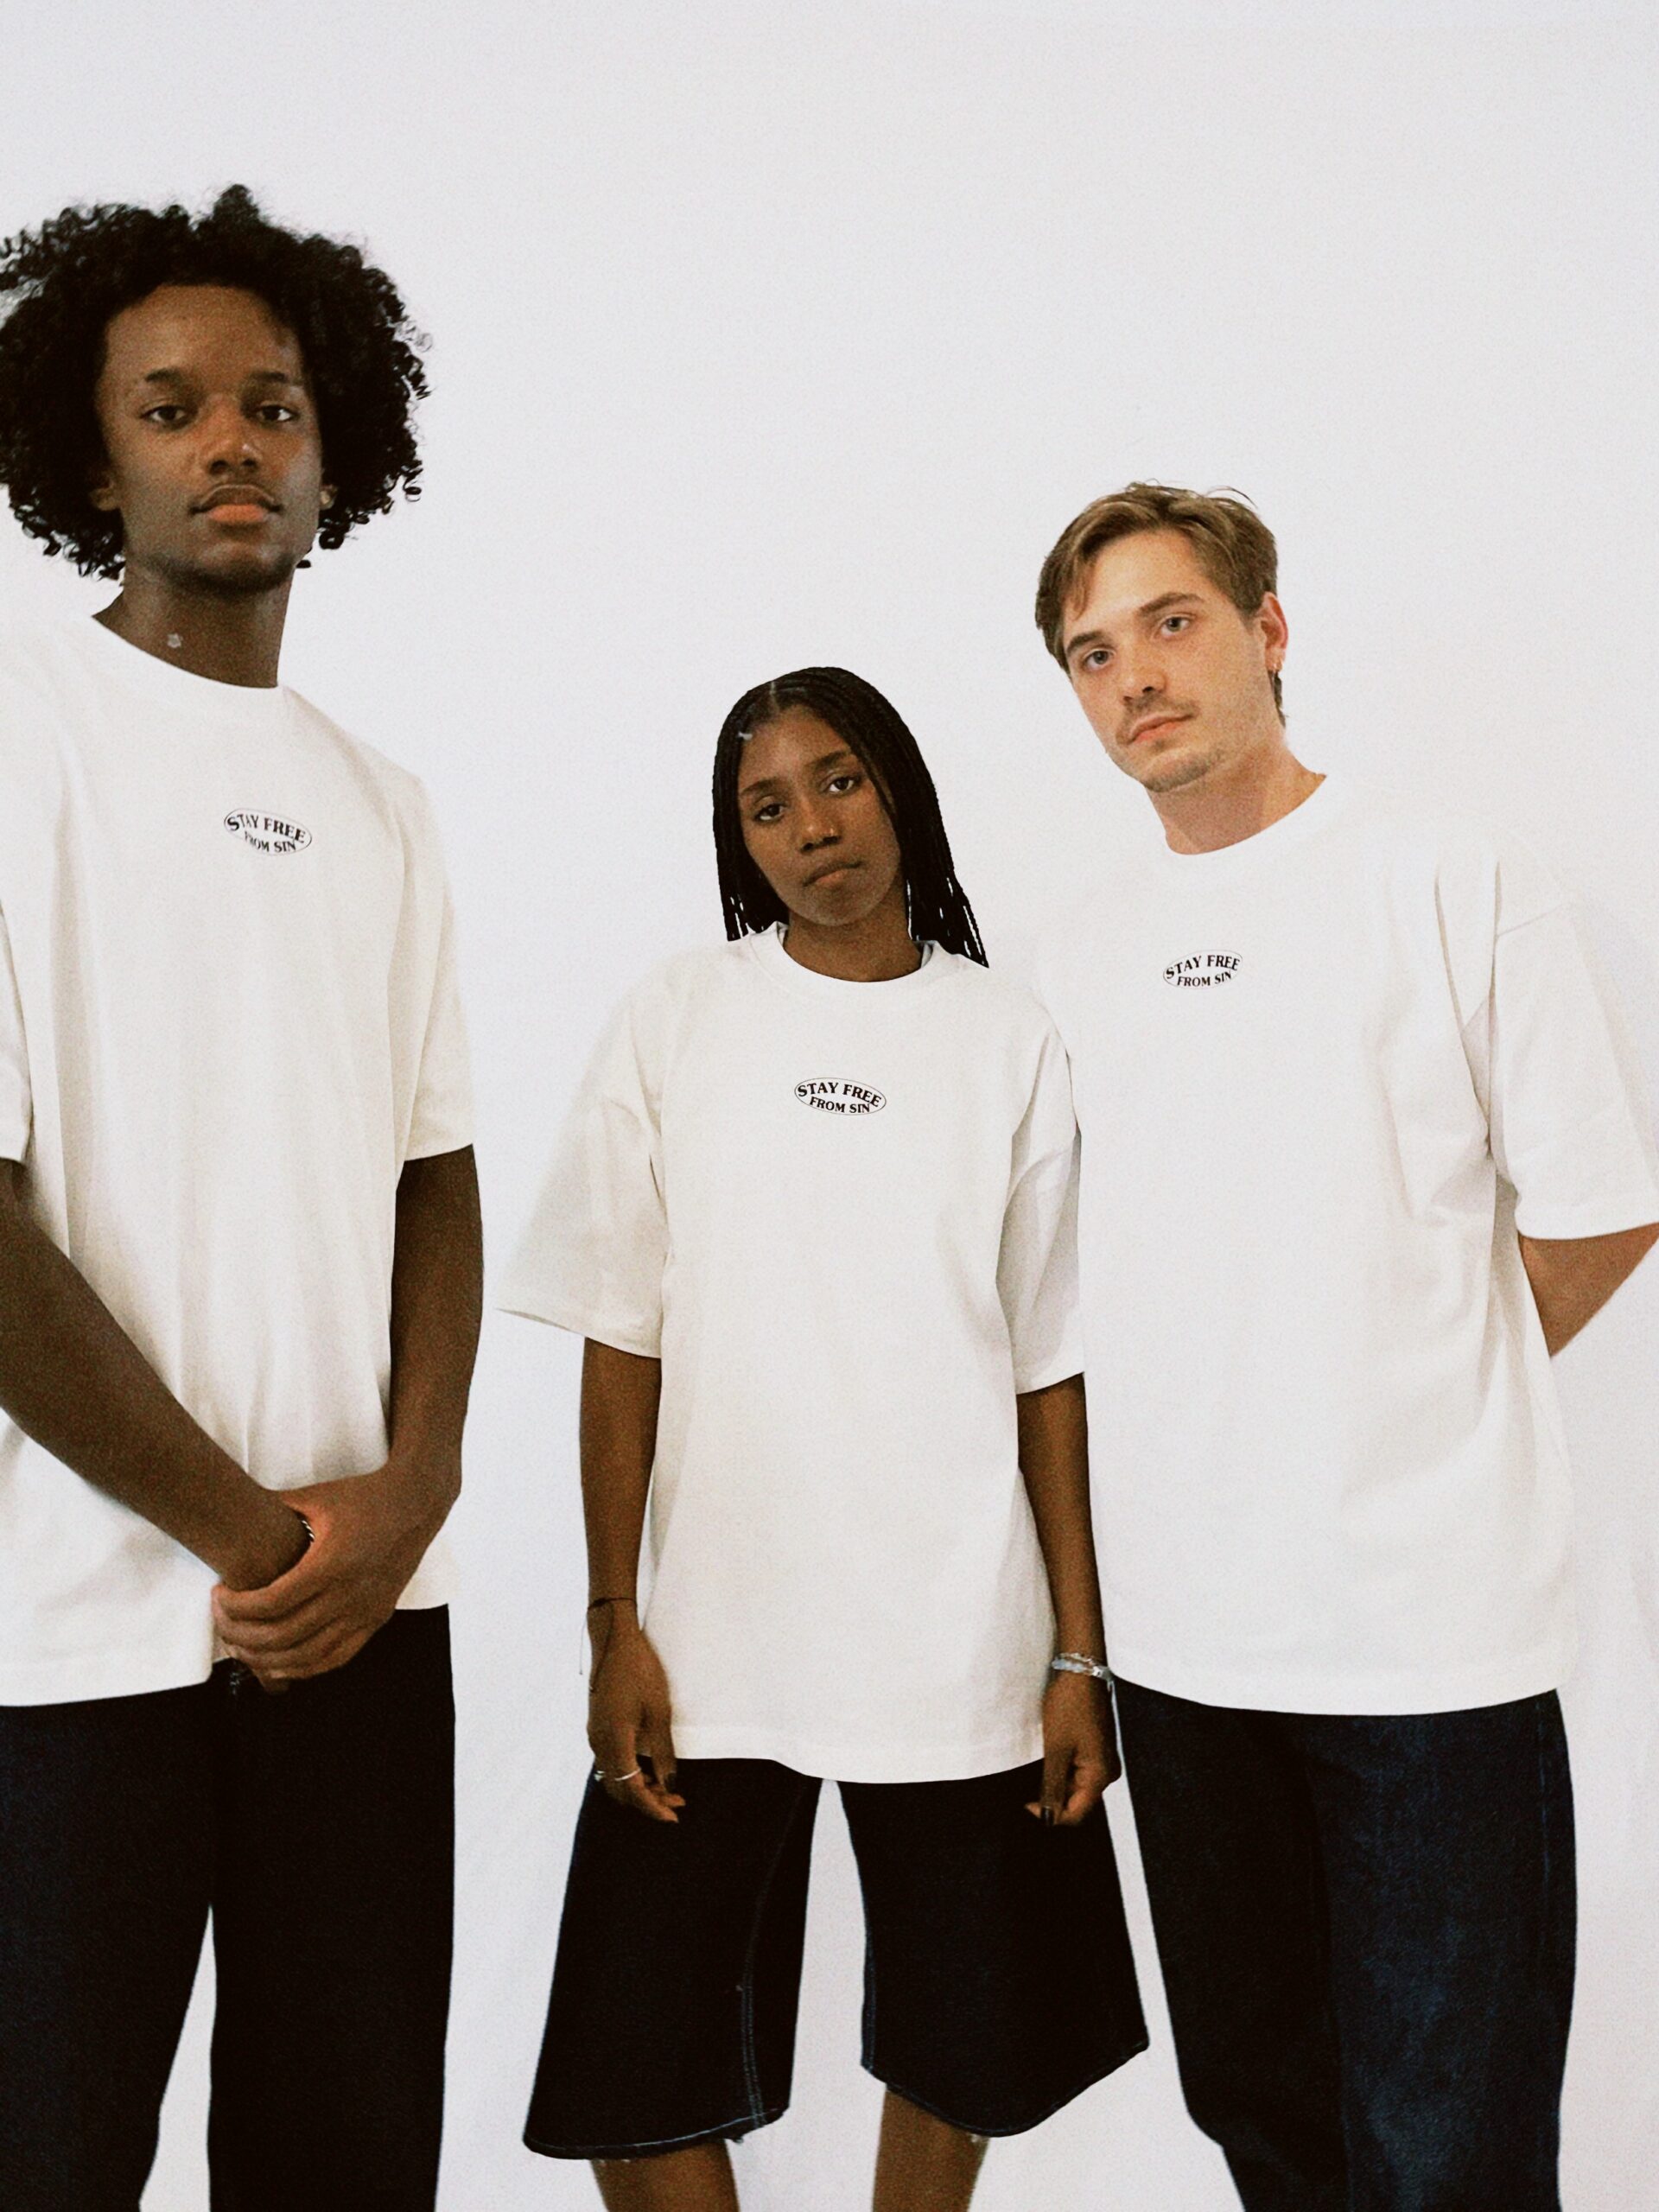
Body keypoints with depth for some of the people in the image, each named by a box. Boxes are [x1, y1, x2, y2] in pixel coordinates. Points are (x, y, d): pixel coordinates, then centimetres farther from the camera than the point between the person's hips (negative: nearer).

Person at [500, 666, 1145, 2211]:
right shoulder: (681, 1019, 1)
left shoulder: (1008, 1042, 2)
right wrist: (613, 1625, -4)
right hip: (716, 1636, 0)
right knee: (638, 2083, 4)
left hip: (963, 1645, 1)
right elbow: (623, 1342, 1)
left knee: (969, 2058, 14)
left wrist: (1080, 1651, -1)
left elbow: (1050, 1369, 1)